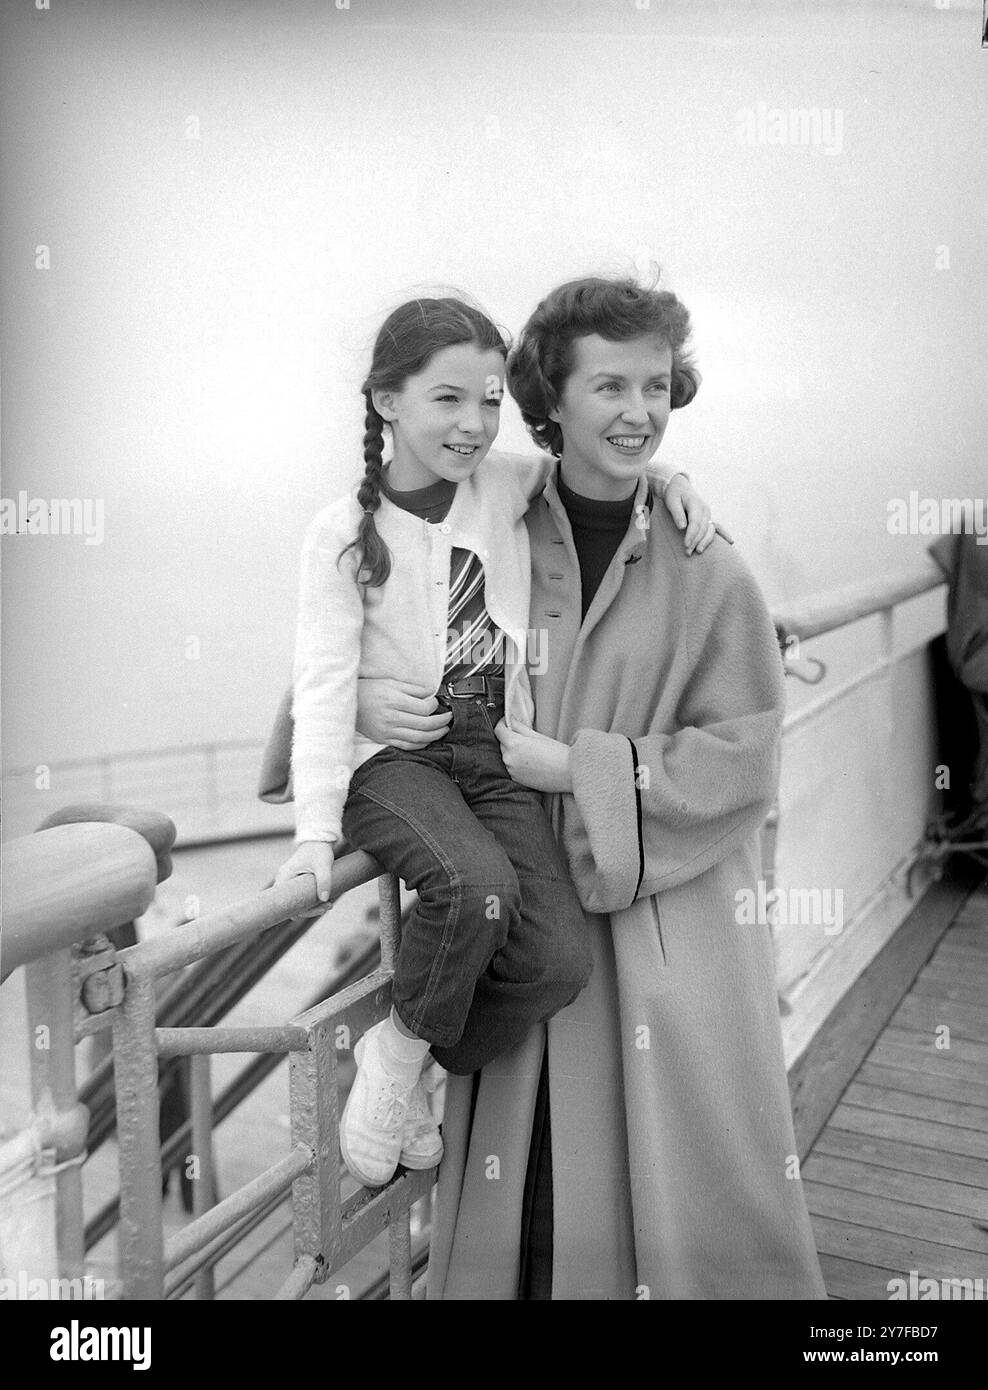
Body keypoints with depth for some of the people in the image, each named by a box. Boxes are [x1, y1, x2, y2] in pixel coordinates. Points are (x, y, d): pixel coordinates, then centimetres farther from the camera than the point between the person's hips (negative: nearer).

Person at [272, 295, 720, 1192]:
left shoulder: (508, 485, 5)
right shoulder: (344, 531, -4)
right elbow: (324, 681, -9)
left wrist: (667, 477, -2)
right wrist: (317, 827, -18)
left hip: (497, 758, 4)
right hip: (392, 759, -3)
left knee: (559, 957, -17)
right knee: (477, 887, -34)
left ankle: (404, 1059, 10)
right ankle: (413, 1037, -3)